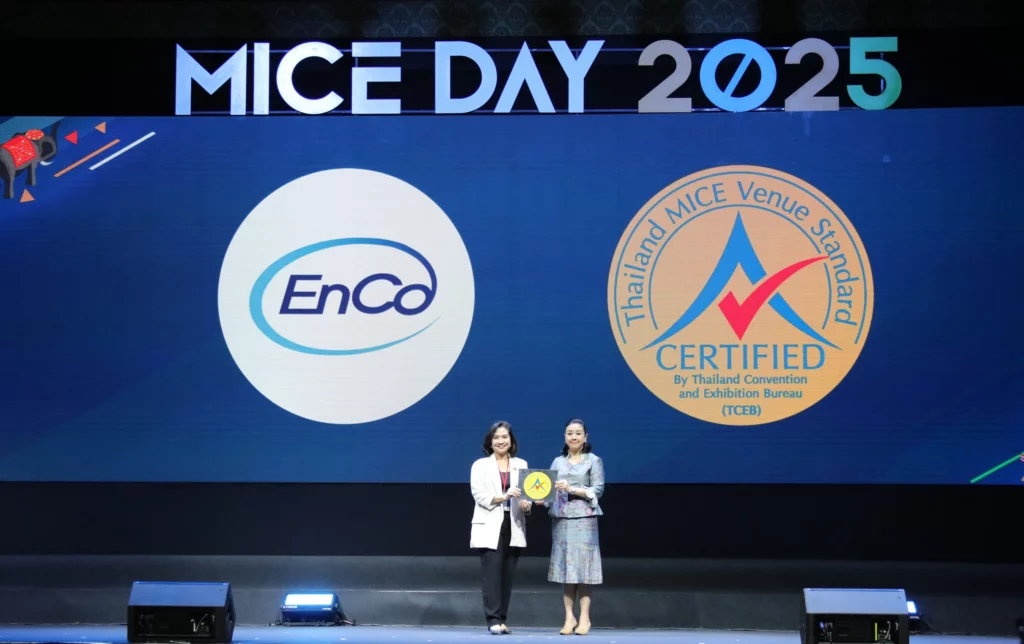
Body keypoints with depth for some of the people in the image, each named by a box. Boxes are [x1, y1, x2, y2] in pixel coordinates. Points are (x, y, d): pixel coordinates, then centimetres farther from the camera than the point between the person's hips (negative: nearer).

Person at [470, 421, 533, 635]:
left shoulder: (521, 465, 15)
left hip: (513, 527, 3)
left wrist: (527, 505, -16)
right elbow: (479, 495, -6)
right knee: (491, 573, -10)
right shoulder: (480, 465, 7)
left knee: (508, 574, 2)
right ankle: (494, 620, -10)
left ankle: (501, 620, 8)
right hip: (490, 527, -3)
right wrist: (502, 498, -20)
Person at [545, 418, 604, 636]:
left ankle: (584, 617, -2)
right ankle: (569, 617, 4)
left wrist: (572, 489, -14)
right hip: (560, 519, 4)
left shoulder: (594, 460, 3)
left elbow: (598, 490, -4)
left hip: (584, 519, -3)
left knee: (582, 567, -5)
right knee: (564, 567, 1)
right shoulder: (558, 462, 14)